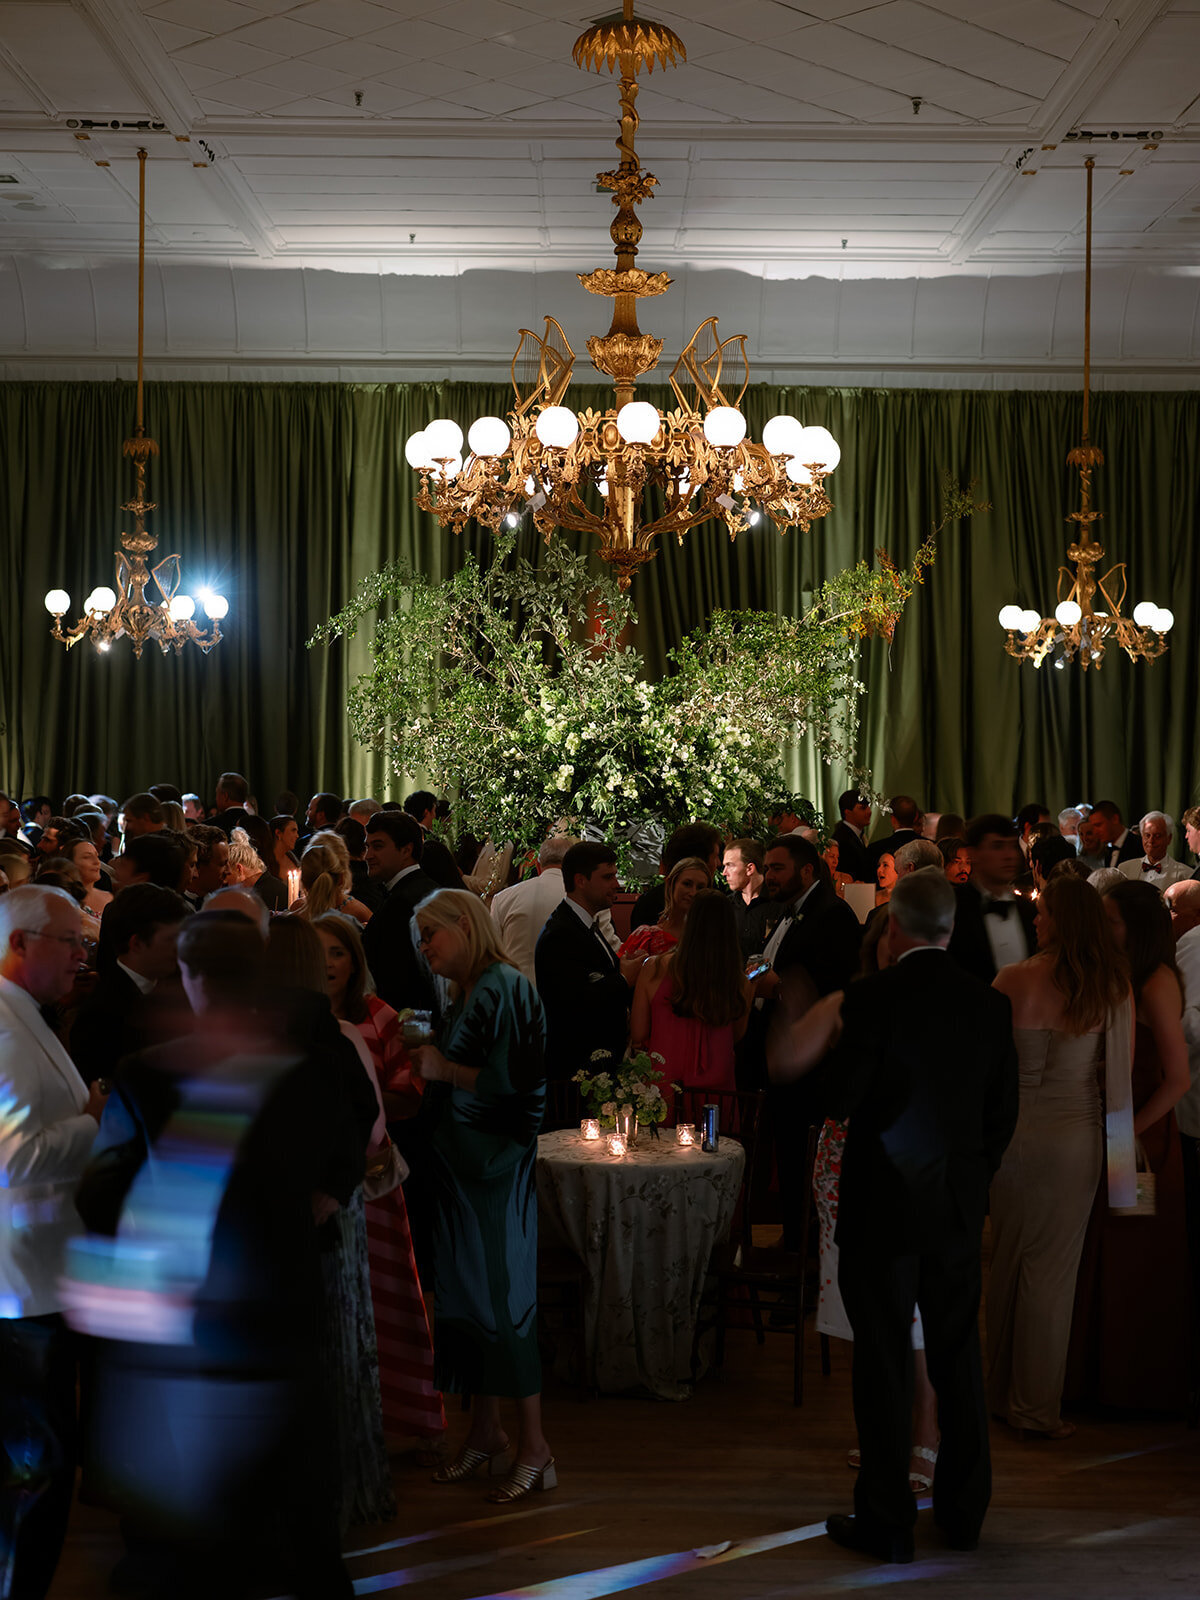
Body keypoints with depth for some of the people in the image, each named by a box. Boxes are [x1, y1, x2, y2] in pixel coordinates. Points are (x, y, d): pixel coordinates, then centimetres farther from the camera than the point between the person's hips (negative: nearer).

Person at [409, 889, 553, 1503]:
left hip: (496, 1169, -9)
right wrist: (424, 1068, 5)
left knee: (502, 1296, -5)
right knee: (466, 1294, 11)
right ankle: (485, 1430, 22)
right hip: (461, 1165, 9)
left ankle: (533, 1446, 3)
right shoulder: (465, 996, 13)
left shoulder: (505, 990, -13)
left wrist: (445, 1069, -15)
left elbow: (517, 1080, -20)